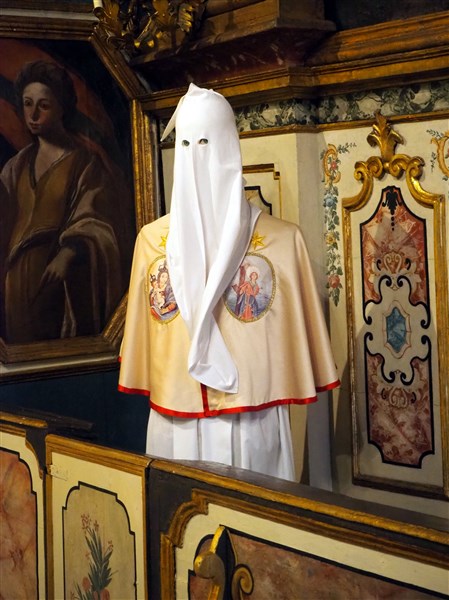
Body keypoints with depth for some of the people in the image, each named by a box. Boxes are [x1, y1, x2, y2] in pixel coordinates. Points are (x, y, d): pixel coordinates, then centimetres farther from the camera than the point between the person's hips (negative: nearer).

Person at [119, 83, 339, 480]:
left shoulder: (283, 239, -2)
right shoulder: (152, 239, 7)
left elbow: (300, 333, 1)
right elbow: (142, 330, 11)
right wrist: (152, 391, 10)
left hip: (251, 417, -2)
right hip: (176, 418, 2)